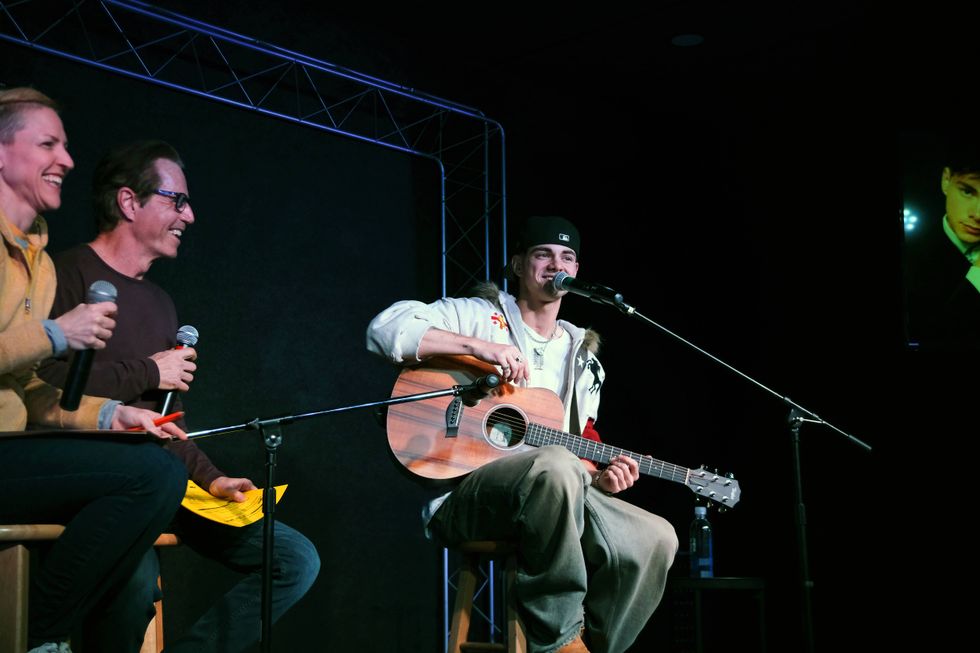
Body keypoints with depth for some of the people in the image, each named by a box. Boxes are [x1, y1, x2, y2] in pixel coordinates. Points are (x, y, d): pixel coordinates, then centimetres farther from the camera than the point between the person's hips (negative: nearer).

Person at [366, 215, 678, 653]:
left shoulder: (582, 356, 20)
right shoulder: (479, 316, 3)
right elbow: (385, 328, -12)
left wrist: (598, 478, -1)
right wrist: (479, 346, -19)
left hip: (551, 497, 6)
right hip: (462, 494, -6)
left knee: (653, 538, -17)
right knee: (555, 467, -38)